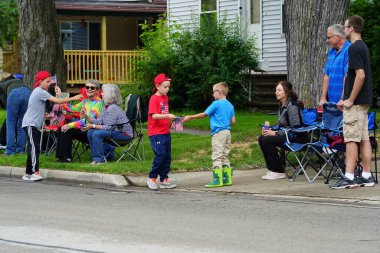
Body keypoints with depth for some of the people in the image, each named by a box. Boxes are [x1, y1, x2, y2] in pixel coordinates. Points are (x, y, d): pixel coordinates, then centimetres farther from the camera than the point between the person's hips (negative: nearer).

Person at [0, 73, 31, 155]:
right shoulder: (19, 81, 42)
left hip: (14, 94, -3)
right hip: (28, 92, 3)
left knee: (10, 124, 7)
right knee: (22, 124, 14)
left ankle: (10, 150, 1)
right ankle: (21, 149, 14)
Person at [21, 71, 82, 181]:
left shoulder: (39, 92, 17)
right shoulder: (40, 92, -14)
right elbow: (57, 101, -19)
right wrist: (73, 98, -15)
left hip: (35, 125, 10)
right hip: (30, 124, -10)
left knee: (34, 148, 9)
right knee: (34, 147, -16)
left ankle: (28, 173, 12)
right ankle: (35, 172, -23)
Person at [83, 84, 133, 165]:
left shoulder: (113, 109, -22)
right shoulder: (106, 108, 8)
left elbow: (108, 127, -23)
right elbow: (99, 122, 6)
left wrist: (93, 126, -17)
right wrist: (87, 117, -5)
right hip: (116, 130, 10)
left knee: (96, 134, -24)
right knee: (90, 132, 2)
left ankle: (99, 159, -15)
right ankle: (95, 157, 8)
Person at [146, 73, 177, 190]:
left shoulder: (165, 98, 14)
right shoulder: (154, 99, -10)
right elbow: (154, 115, -21)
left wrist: (171, 119, 6)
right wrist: (167, 116, -30)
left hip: (165, 132, 8)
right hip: (156, 133, -8)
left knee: (167, 156, 6)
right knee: (161, 154, -15)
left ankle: (164, 180, 12)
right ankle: (151, 178, -1)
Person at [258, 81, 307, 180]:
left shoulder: (292, 106, -18)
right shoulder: (282, 106, 11)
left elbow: (295, 128, -22)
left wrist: (275, 133, -21)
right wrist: (271, 129, -1)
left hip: (298, 137, -9)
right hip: (288, 135, 9)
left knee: (267, 140, -23)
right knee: (262, 138, -3)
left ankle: (279, 172, -15)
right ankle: (272, 169, 2)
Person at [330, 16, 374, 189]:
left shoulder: (354, 48, -15)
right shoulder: (363, 47, 15)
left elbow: (360, 75, -23)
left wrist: (350, 100, -18)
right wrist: (346, 98, 21)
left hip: (356, 103, -9)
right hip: (364, 101, 9)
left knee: (351, 139, -9)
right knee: (364, 139, 9)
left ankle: (349, 178, -10)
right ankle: (366, 176, 10)